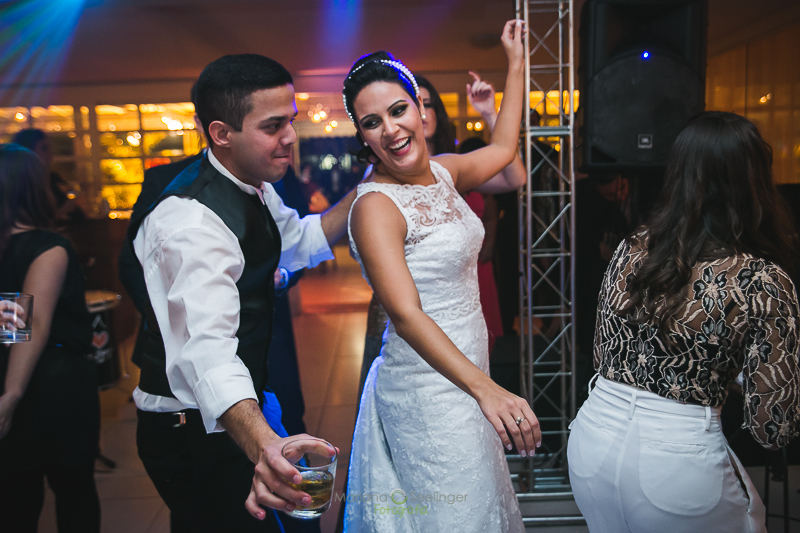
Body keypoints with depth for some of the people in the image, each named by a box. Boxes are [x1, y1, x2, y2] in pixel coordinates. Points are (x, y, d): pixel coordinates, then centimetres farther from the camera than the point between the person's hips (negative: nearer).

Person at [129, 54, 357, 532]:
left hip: (231, 418, 10)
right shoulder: (192, 221, -31)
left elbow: (299, 243, 15)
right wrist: (263, 446, -62)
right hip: (194, 430, -9)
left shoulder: (253, 183, 0)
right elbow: (207, 352, -45)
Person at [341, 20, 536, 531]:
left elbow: (503, 149, 24)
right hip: (428, 387, -8)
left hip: (466, 371, 8)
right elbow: (406, 315, -28)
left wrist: (516, 63, 27)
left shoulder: (442, 173, 4)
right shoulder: (375, 206, -20)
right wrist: (485, 388, -35)